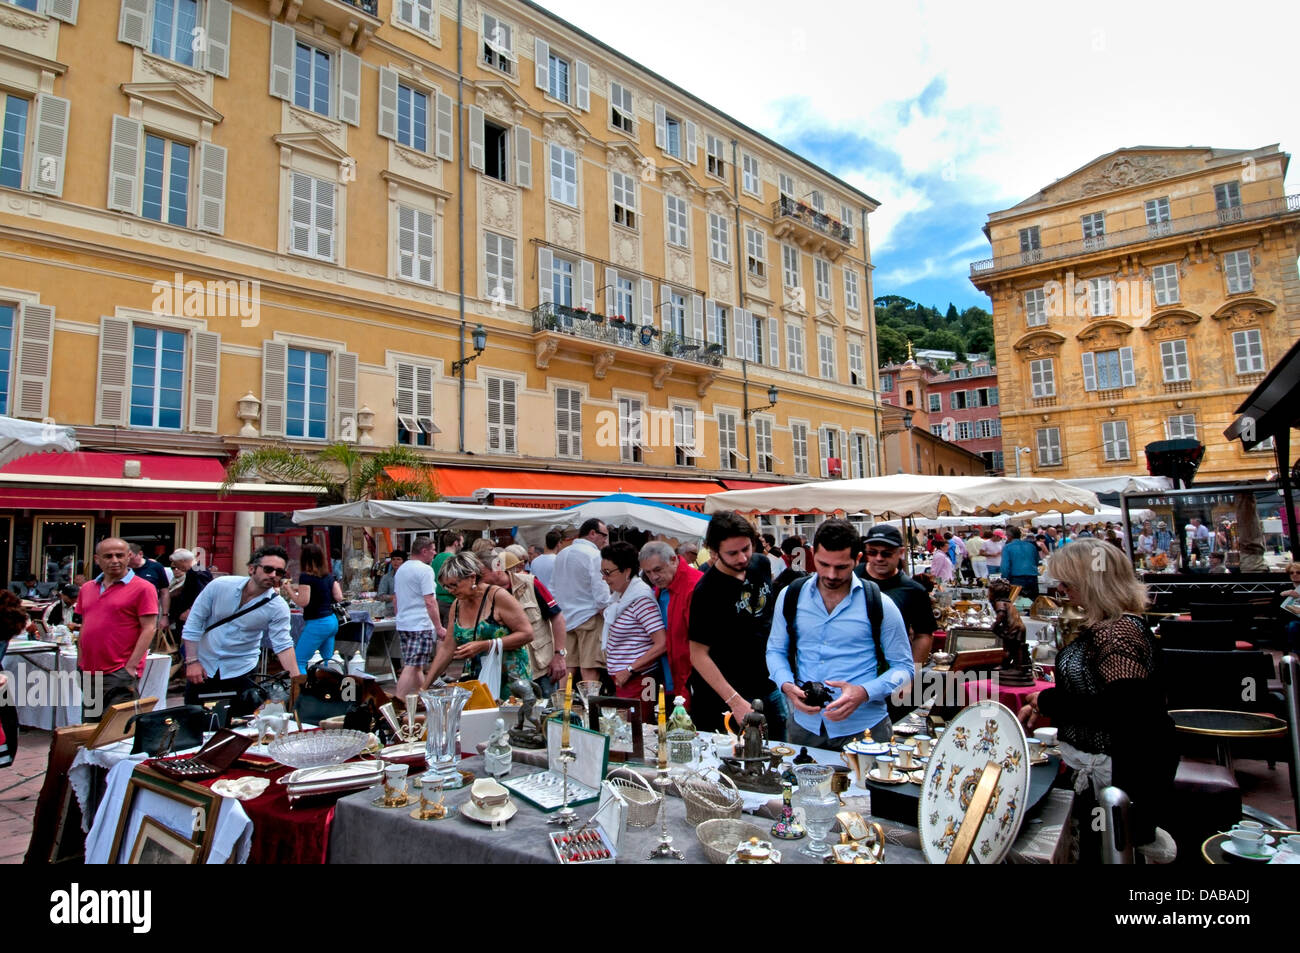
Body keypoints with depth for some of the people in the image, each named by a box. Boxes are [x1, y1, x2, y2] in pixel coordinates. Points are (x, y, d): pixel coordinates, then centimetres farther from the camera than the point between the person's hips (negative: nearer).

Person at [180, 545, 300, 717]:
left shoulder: (278, 608, -14)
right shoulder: (220, 585, -12)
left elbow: (283, 645, -14)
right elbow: (193, 623, -4)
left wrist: (298, 681, -25)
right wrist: (192, 661, -9)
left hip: (241, 670, -1)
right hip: (203, 665, 1)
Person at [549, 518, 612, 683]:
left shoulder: (561, 554, 12)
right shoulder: (593, 555, -12)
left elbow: (552, 588, 18)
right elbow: (602, 597, -16)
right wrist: (614, 604, 1)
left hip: (565, 618, 7)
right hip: (589, 618, -7)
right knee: (590, 672, -5)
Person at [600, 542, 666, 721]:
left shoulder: (641, 598, -15)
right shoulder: (620, 595, 13)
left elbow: (662, 644, -20)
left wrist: (630, 669, -18)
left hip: (638, 681, -8)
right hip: (621, 680, 8)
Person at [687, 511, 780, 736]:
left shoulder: (761, 564, -2)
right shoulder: (707, 592, -22)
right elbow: (698, 654, -21)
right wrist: (735, 701, -25)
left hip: (770, 687, 6)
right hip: (735, 694, -6)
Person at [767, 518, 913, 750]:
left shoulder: (880, 605, -6)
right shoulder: (790, 597, 1)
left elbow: (903, 667, -1)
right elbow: (775, 650, 12)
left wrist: (863, 693, -19)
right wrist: (787, 685, -9)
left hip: (863, 730, -2)